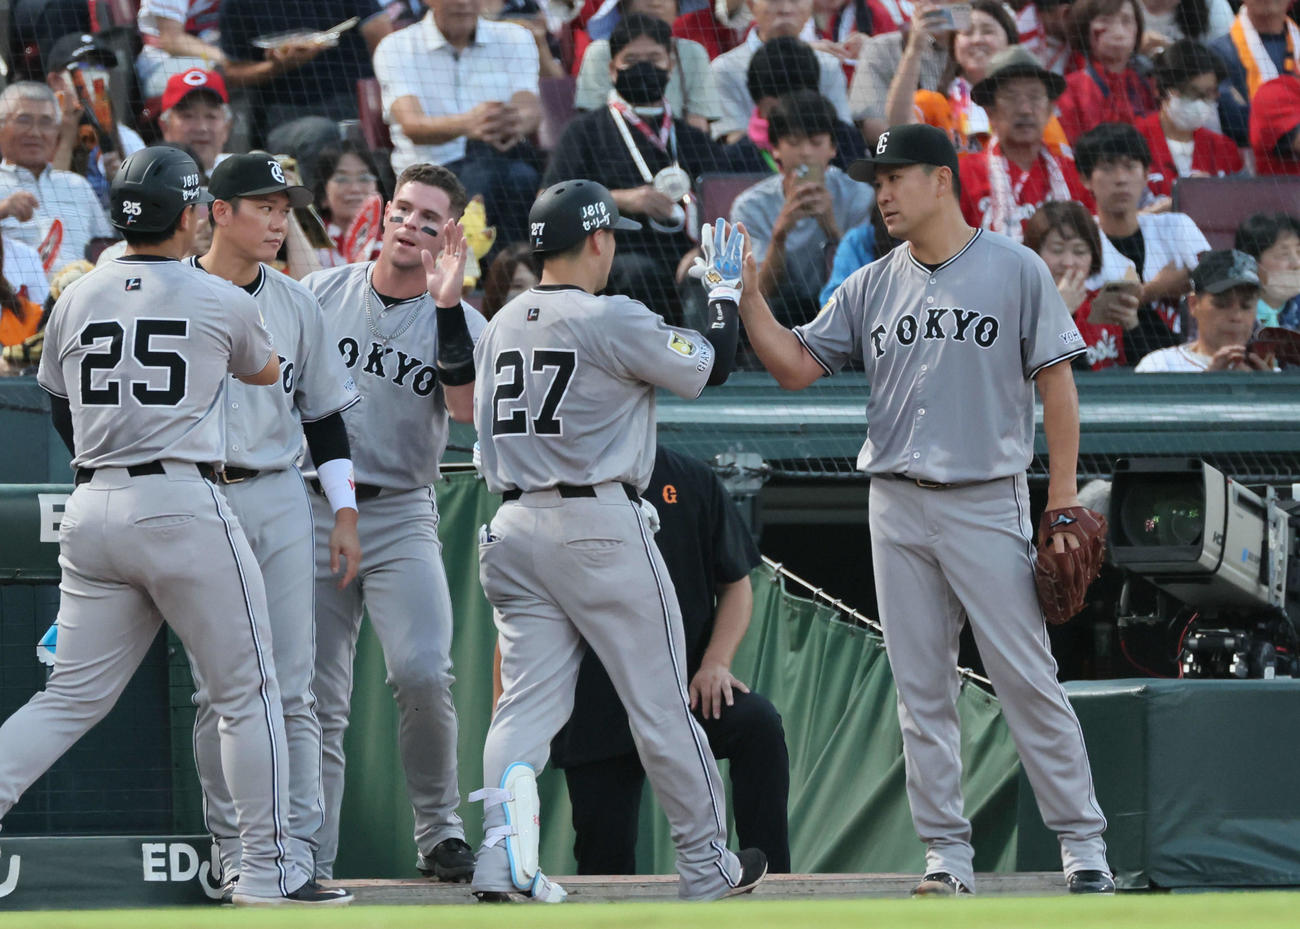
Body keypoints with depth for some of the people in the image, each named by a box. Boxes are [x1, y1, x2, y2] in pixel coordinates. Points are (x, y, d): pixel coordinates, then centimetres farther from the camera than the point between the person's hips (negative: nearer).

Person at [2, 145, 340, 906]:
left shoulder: (76, 301, 8)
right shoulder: (224, 302, -1)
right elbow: (267, 373, 21)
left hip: (91, 507, 4)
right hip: (184, 508, -4)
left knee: (74, 697, 8)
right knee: (249, 692, 5)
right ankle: (268, 871, 5)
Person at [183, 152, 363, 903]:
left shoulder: (296, 304, 11)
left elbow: (325, 414, 15)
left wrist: (345, 512, 9)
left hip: (278, 499, 3)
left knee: (292, 685, -3)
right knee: (217, 685, -2)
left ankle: (298, 843, -1)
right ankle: (234, 845, 4)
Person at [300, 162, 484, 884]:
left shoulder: (458, 322, 3)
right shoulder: (320, 293, 7)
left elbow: (468, 407, -15)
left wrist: (447, 306, -22)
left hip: (401, 519, -1)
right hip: (311, 514, 1)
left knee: (422, 673, -20)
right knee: (316, 701, 0)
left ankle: (438, 830, -4)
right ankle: (310, 863, 5)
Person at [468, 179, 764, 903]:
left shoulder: (500, 327, 11)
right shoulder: (614, 321, -11)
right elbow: (712, 366, -3)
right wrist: (726, 290, 12)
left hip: (516, 529, 6)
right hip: (601, 526, -6)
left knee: (530, 698, 4)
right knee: (661, 701, 4)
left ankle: (503, 852, -15)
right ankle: (707, 863, 12)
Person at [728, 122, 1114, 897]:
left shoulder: (1014, 270, -1)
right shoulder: (872, 287, 11)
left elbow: (1057, 384, -2)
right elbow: (796, 367, 10)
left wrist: (1063, 504, -7)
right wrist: (749, 298, -4)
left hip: (988, 504, -4)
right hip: (898, 506, 5)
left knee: (1028, 680, -6)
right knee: (922, 688, 4)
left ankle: (1083, 841, 0)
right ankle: (948, 854, 8)